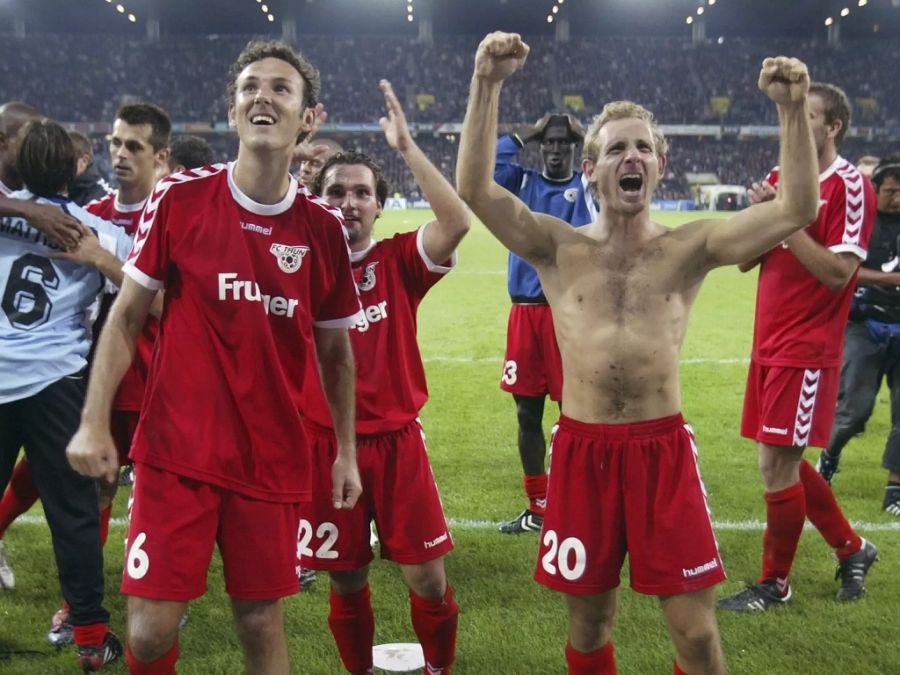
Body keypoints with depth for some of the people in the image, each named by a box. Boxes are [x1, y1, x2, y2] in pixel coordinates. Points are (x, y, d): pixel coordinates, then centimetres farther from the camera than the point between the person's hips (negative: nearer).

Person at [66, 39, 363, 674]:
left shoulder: (322, 226, -1)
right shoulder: (179, 198, -5)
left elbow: (335, 350, 10)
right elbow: (127, 316, 2)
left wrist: (347, 451, 11)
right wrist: (94, 421, -5)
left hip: (273, 462, 1)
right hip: (175, 451, -1)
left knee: (262, 623, 9)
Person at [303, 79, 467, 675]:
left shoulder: (400, 260, -3)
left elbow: (458, 221, -20)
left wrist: (407, 147, -22)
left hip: (398, 439, 0)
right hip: (324, 442, 1)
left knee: (429, 580, 3)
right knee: (347, 581, 11)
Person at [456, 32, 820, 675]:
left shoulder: (689, 248, 2)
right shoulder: (559, 248, 1)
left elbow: (797, 209, -7)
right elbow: (475, 190, -11)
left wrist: (794, 109, -16)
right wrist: (488, 85, -19)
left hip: (664, 448, 0)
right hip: (584, 450, 0)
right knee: (588, 617, 15)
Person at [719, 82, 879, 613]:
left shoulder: (851, 186, -10)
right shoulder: (781, 178, 11)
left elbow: (839, 272, -19)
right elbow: (744, 259, 9)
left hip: (807, 351, -8)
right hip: (771, 345, 8)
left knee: (778, 465, -2)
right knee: (782, 462, 14)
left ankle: (775, 583, 15)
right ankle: (852, 548, 34)